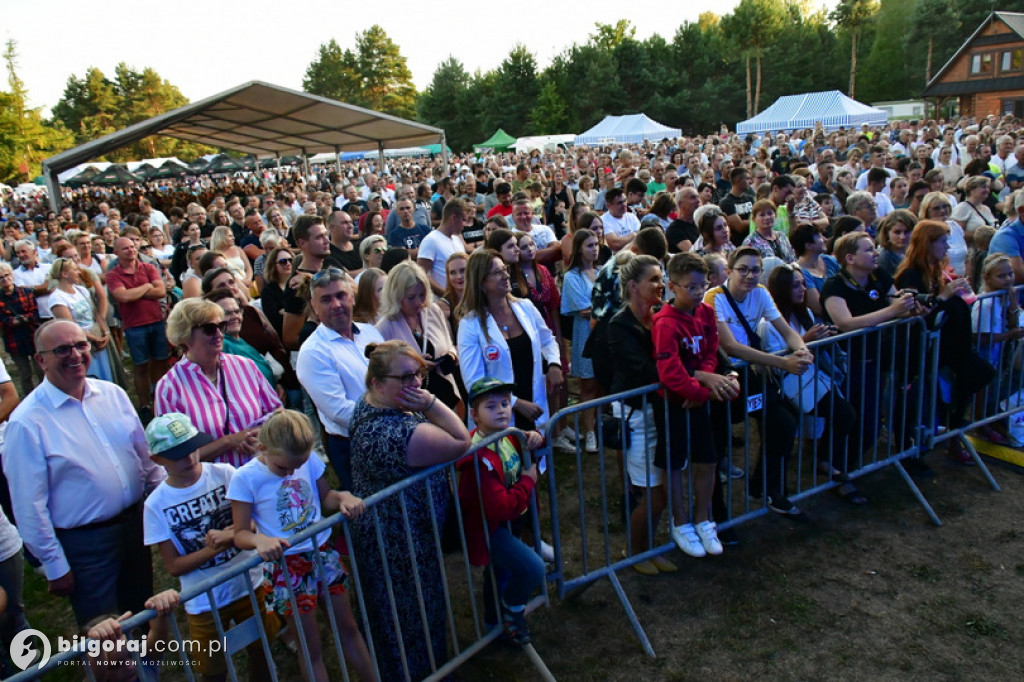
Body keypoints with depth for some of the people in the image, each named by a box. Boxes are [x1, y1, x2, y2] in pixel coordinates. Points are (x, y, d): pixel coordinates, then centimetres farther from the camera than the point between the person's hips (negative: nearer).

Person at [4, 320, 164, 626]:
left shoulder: (113, 394, 0)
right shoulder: (26, 422, -17)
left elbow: (144, 452, 9)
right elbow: (29, 505, -13)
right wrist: (54, 565, -9)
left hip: (136, 523, 5)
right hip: (84, 542, -5)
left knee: (143, 614, 23)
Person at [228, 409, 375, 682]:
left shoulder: (309, 461, -8)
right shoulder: (245, 478, -16)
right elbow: (240, 533, -12)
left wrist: (343, 497, -16)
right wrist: (260, 540, -34)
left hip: (323, 552, 3)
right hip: (287, 566, -3)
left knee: (348, 628, 18)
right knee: (312, 648, 10)